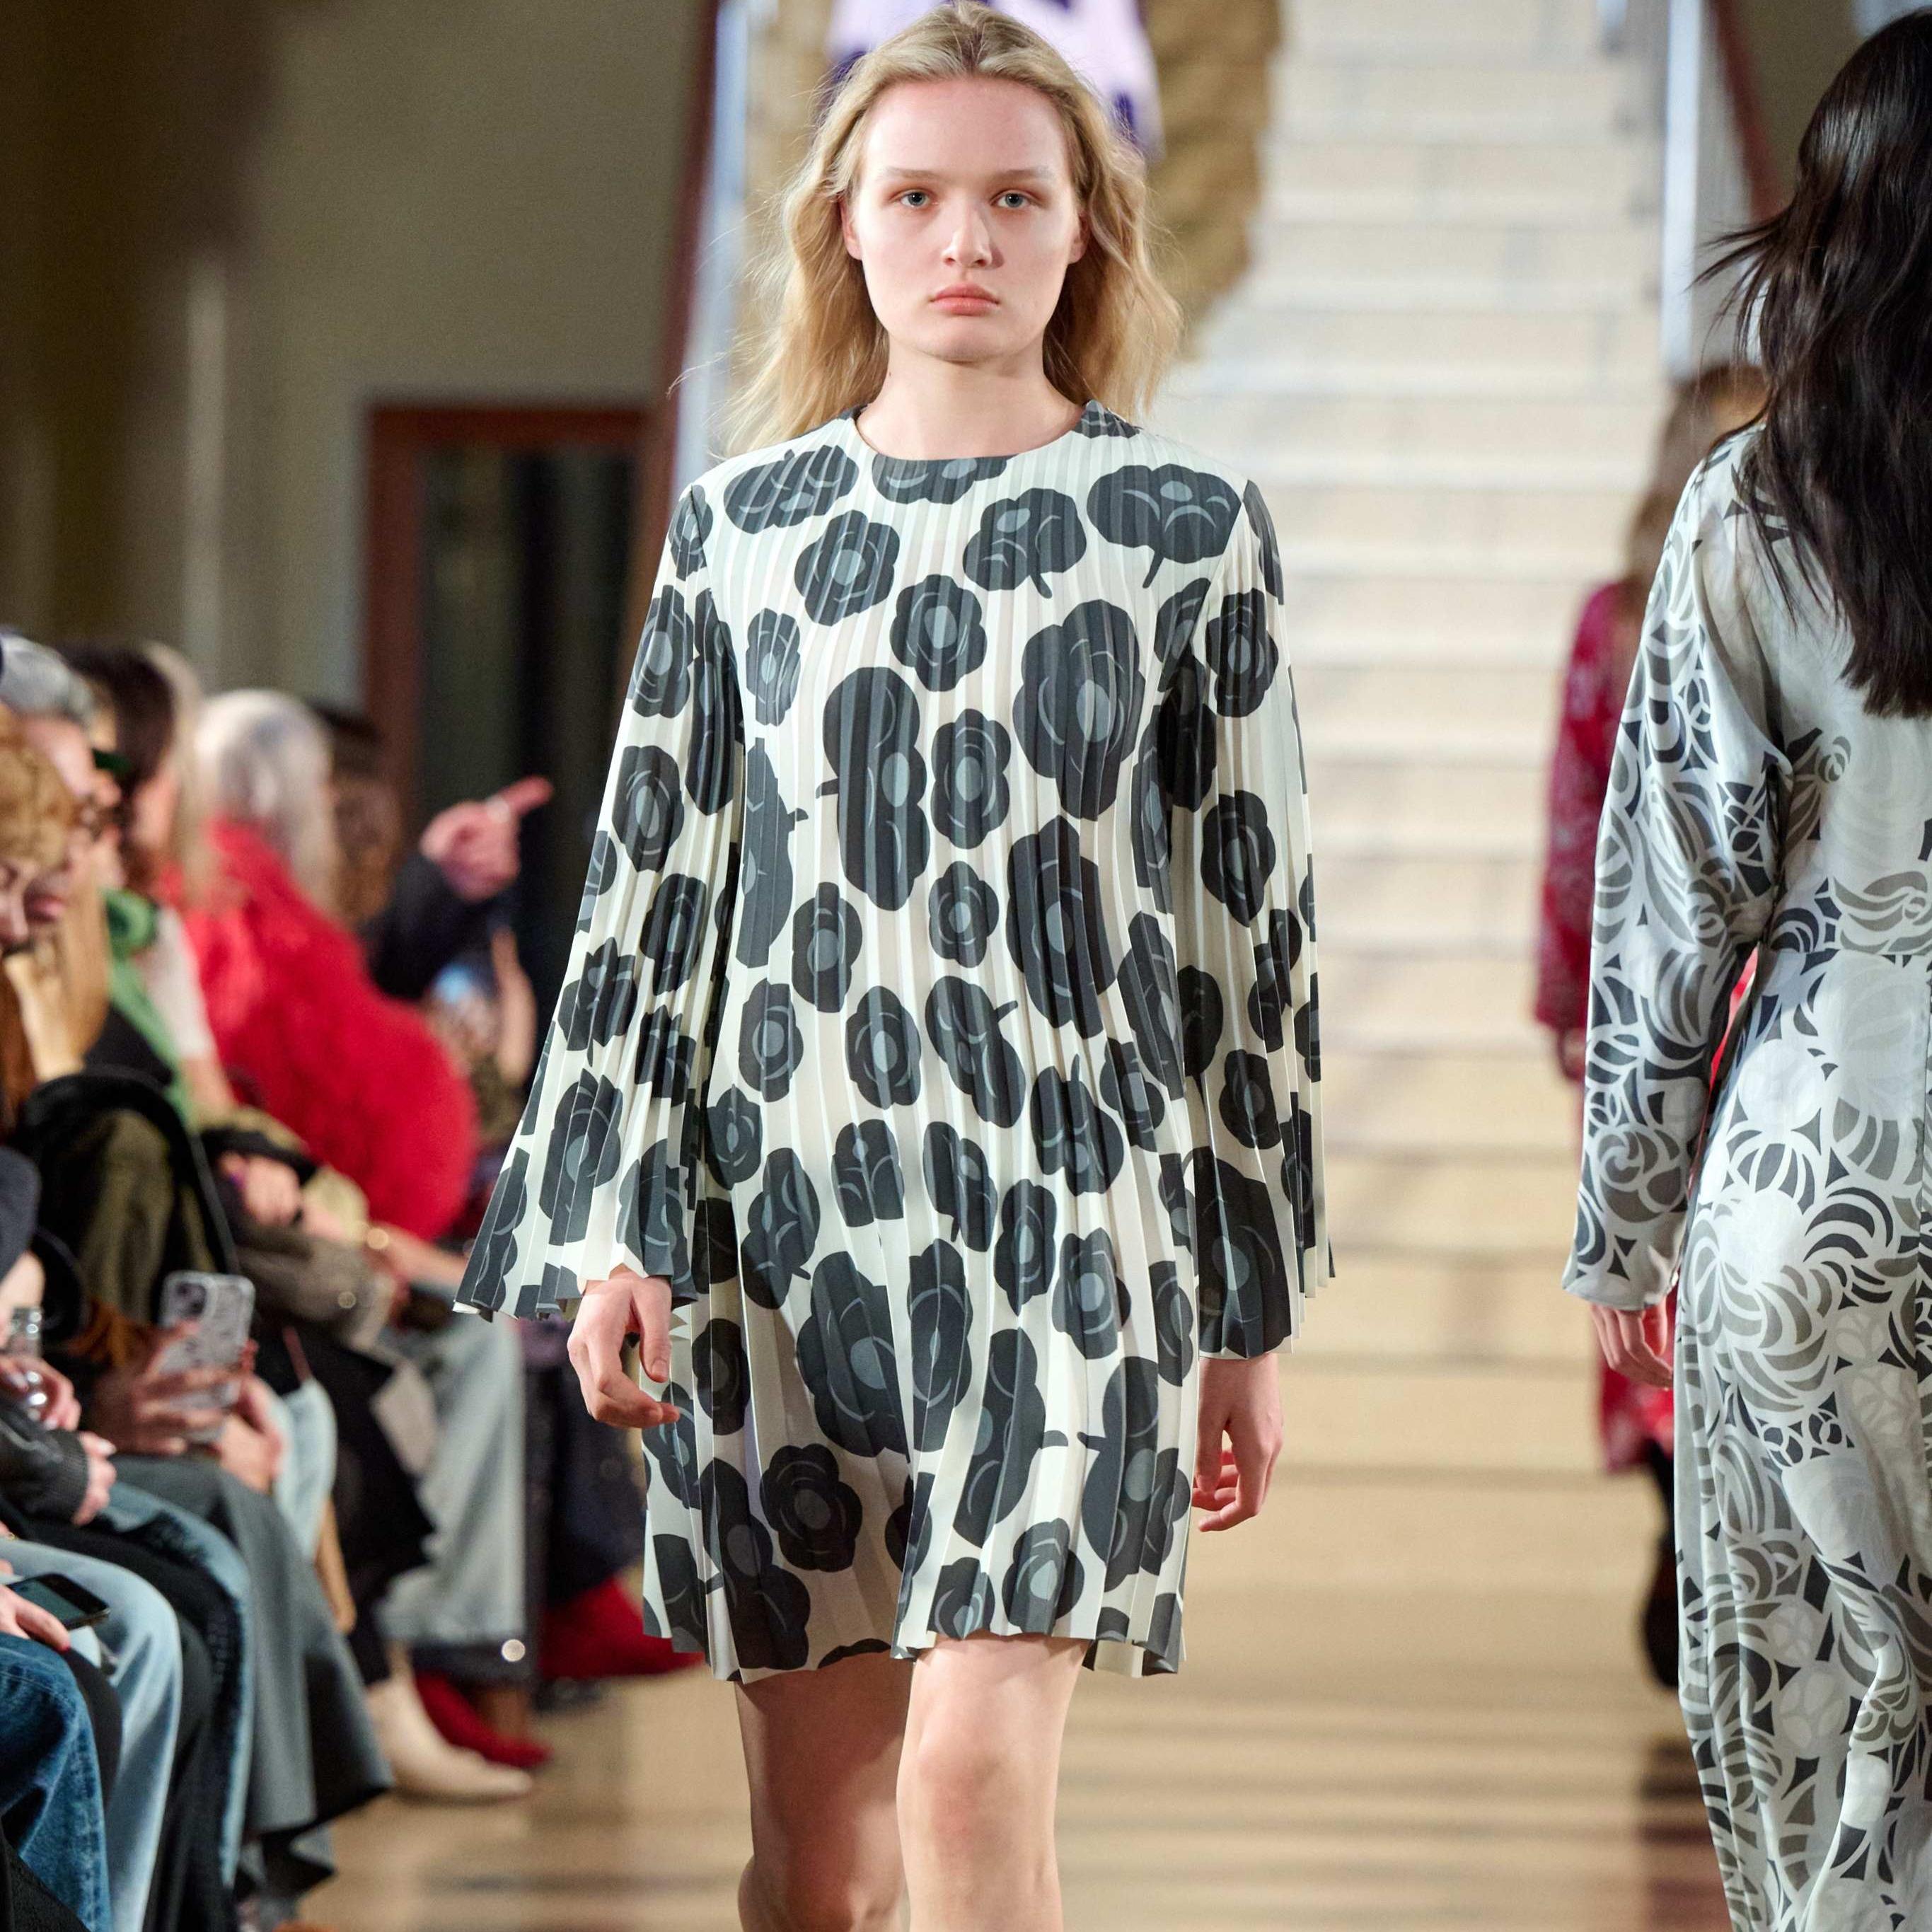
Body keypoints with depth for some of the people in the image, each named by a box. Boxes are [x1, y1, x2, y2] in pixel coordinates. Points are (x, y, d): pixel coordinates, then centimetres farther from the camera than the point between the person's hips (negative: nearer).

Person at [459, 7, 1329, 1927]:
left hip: (1065, 1212, -2)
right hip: (783, 1210, 3)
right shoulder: (740, 526, 9)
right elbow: (647, 889, 10)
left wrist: (1251, 1318, 6)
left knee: (972, 1772, -17)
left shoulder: (1185, 526, 4)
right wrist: (607, 1240, 0)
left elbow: (1249, 916, 6)